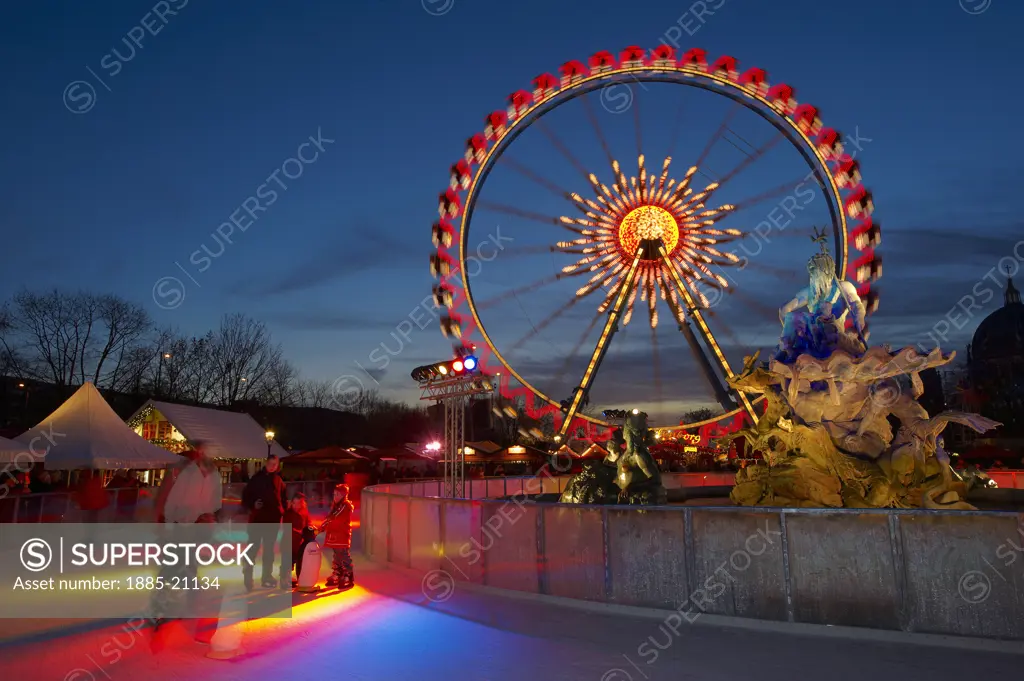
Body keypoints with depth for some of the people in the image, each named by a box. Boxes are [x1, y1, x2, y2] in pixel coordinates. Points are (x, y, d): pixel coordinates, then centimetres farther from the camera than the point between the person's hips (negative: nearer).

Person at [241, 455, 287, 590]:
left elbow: (284, 500, 15)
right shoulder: (257, 478, 3)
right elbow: (245, 495, 2)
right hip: (257, 518, -3)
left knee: (269, 548, 9)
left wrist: (282, 512, 2)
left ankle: (267, 576, 17)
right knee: (253, 547, -5)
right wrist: (252, 505, -15)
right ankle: (248, 575, 3)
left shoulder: (279, 481, 10)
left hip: (273, 519, 3)